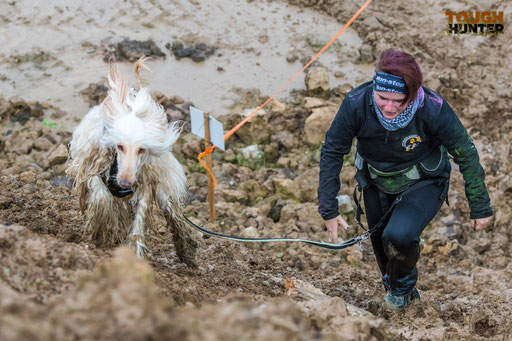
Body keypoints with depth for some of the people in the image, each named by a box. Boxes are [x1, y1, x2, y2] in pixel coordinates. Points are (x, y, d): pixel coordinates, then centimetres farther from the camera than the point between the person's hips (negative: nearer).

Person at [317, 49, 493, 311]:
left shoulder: (433, 110, -34)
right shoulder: (356, 104, -31)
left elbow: (466, 154, -18)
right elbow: (332, 153, -15)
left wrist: (480, 208, -10)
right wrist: (328, 209, -15)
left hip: (423, 184, -3)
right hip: (377, 183, 3)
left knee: (399, 237, -26)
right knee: (380, 242, 18)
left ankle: (403, 284, 9)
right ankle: (393, 288, 53)